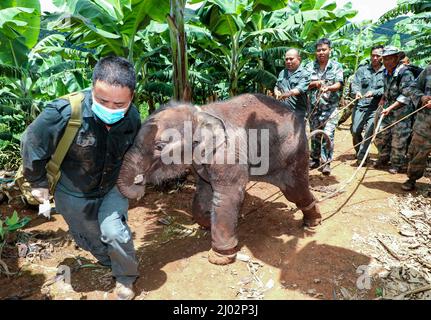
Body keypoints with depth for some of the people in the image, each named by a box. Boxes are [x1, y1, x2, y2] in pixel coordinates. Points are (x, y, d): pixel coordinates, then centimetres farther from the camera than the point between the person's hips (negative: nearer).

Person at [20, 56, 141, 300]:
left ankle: (126, 279, 15)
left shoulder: (133, 118, -22)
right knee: (91, 239, 17)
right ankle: (112, 264, 48)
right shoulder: (64, 113, -35)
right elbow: (32, 144, -17)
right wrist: (38, 182, -5)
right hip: (74, 193, 0)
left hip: (112, 187, 1)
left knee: (114, 232, -14)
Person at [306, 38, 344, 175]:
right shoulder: (310, 66, 9)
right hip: (314, 106, 3)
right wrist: (314, 84, -17)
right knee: (314, 134, 11)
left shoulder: (336, 66, 3)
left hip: (330, 106, -2)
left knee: (328, 134, -11)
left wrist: (327, 88, -28)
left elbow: (338, 84, -8)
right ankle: (314, 159, 26)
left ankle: (326, 162, -2)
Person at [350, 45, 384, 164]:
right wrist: (357, 91, -19)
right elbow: (355, 83, 1)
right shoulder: (362, 69, 9)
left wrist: (373, 92, -19)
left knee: (369, 131, -12)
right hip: (360, 105, 2)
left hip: (376, 107, -2)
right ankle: (358, 151, 27)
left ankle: (361, 156, 0)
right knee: (355, 130, 1)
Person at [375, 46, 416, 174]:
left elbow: (406, 96, -20)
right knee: (380, 136, 10)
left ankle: (396, 164, 17)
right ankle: (384, 159, 30)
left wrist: (390, 108, -25)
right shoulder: (386, 72, 7)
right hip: (387, 110, 7)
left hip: (401, 112, -7)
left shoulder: (405, 73, -17)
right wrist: (382, 100, 8)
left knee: (398, 140, 1)